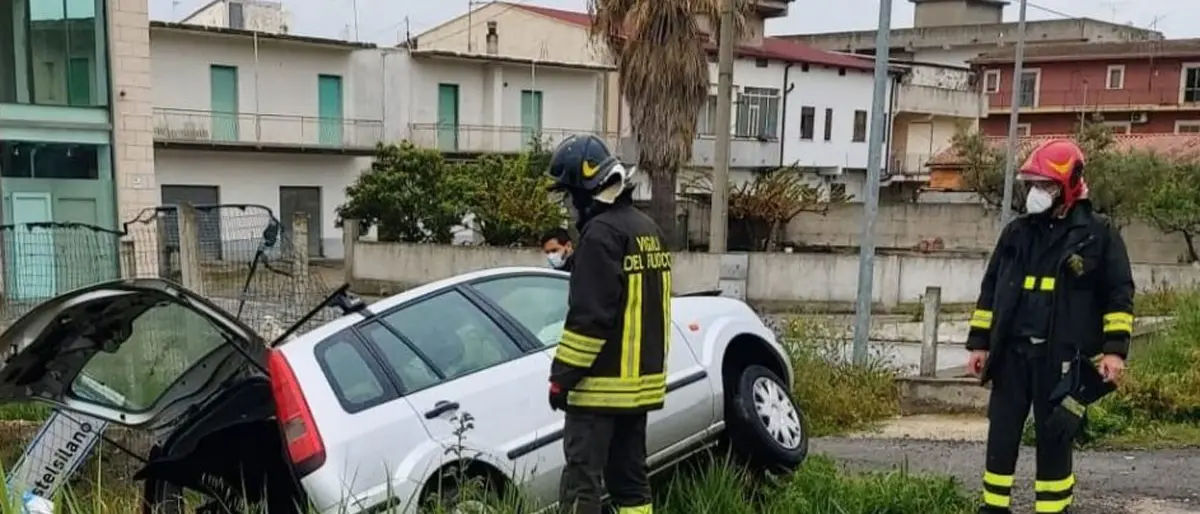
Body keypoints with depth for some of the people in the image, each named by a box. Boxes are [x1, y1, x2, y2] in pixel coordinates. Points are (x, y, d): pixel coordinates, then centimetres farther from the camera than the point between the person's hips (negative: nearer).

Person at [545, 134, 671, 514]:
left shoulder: (601, 232, -17)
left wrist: (561, 375, -13)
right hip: (640, 381, 9)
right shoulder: (648, 229, 13)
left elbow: (589, 315, -21)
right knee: (629, 476, 15)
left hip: (601, 384, -9)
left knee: (582, 480, -4)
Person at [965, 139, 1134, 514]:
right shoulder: (1016, 232, 9)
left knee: (1054, 440, 5)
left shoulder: (1098, 234, -1)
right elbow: (990, 291, 12)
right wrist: (979, 343, 8)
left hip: (1063, 358, -3)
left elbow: (1119, 295, 0)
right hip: (1012, 353, 3)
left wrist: (1114, 349, -9)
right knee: (1002, 434, 6)